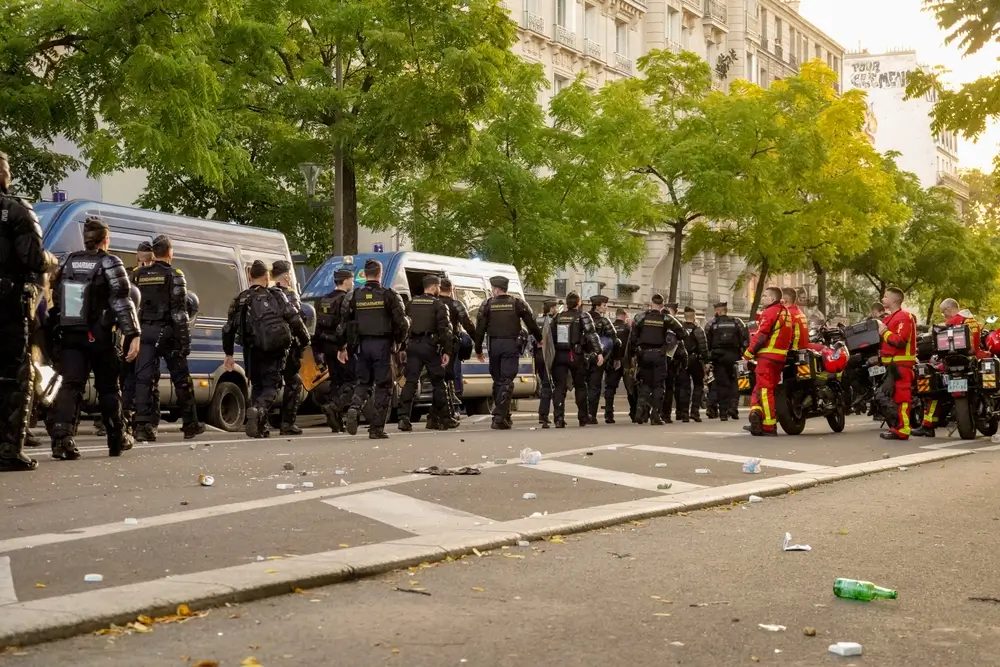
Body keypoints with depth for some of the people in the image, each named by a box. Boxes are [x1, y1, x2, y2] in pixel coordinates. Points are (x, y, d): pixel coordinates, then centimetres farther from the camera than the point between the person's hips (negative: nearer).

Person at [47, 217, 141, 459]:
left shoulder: (68, 262, 10)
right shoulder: (109, 264, -6)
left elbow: (56, 300, 14)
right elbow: (122, 303, -12)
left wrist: (57, 333, 22)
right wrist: (133, 335, -14)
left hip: (69, 336, 3)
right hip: (99, 338, -3)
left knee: (70, 385, -4)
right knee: (108, 387, 10)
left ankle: (61, 437, -22)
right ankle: (117, 439, 20)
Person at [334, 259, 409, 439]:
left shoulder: (354, 296, 4)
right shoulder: (389, 295, -4)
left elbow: (343, 322, 2)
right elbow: (401, 322, -5)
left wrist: (342, 347, 9)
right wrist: (398, 340, 13)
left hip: (363, 345, 3)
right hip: (382, 344, -3)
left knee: (363, 381, 17)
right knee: (383, 385, 4)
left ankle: (355, 407, -12)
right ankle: (376, 428, 2)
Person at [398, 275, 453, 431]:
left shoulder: (411, 303, 13)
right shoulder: (438, 305, -1)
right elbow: (445, 329, -9)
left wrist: (403, 346, 17)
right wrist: (447, 351, -9)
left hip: (412, 346, 4)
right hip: (430, 346, -4)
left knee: (410, 381, 1)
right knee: (437, 382, 7)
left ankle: (404, 417, -11)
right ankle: (443, 418, 12)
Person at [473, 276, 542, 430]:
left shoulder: (487, 304, 2)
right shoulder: (517, 303, 2)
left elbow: (480, 329, 1)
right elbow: (531, 324, 5)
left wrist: (478, 349, 8)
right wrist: (540, 340, 20)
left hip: (494, 345, 1)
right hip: (511, 345, -1)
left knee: (497, 380, 14)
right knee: (506, 381, -4)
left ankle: (504, 415, 19)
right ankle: (500, 417, -16)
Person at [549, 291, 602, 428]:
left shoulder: (558, 317, 9)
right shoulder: (583, 316, -3)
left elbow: (550, 336, 8)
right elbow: (591, 335, -12)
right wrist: (598, 352, -14)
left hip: (559, 355, 2)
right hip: (576, 355, -2)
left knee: (559, 387, 0)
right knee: (580, 386, 12)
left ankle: (559, 418, -12)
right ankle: (583, 418, 18)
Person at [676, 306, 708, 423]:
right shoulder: (698, 329, -7)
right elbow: (703, 347, -12)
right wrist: (705, 360, -5)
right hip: (695, 360, -3)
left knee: (684, 387, 6)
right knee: (698, 385, 10)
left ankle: (684, 413, 1)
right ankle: (695, 410, -2)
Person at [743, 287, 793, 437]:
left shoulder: (769, 312, -9)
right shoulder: (786, 312, 17)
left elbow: (760, 336, -15)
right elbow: (790, 336, 19)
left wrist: (748, 354, -10)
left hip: (767, 356, -8)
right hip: (781, 357, 8)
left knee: (764, 390, -6)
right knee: (771, 389, 12)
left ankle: (769, 426, -10)